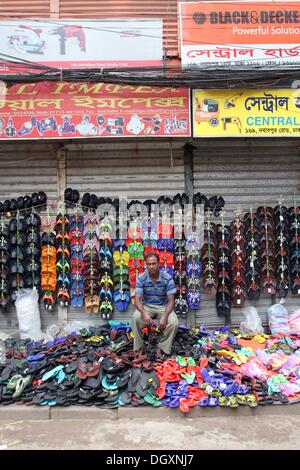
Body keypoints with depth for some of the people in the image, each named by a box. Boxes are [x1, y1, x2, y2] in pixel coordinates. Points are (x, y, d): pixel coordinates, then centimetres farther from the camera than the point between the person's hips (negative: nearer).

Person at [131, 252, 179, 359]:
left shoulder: (168, 278, -15)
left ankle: (161, 348, -7)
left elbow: (171, 301, -14)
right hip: (147, 306, 0)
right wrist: (144, 313, -37)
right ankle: (139, 348, -12)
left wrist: (164, 316, -31)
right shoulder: (141, 278, -12)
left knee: (174, 322, -28)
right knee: (136, 317, -30)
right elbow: (138, 300, -16)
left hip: (163, 306, 0)